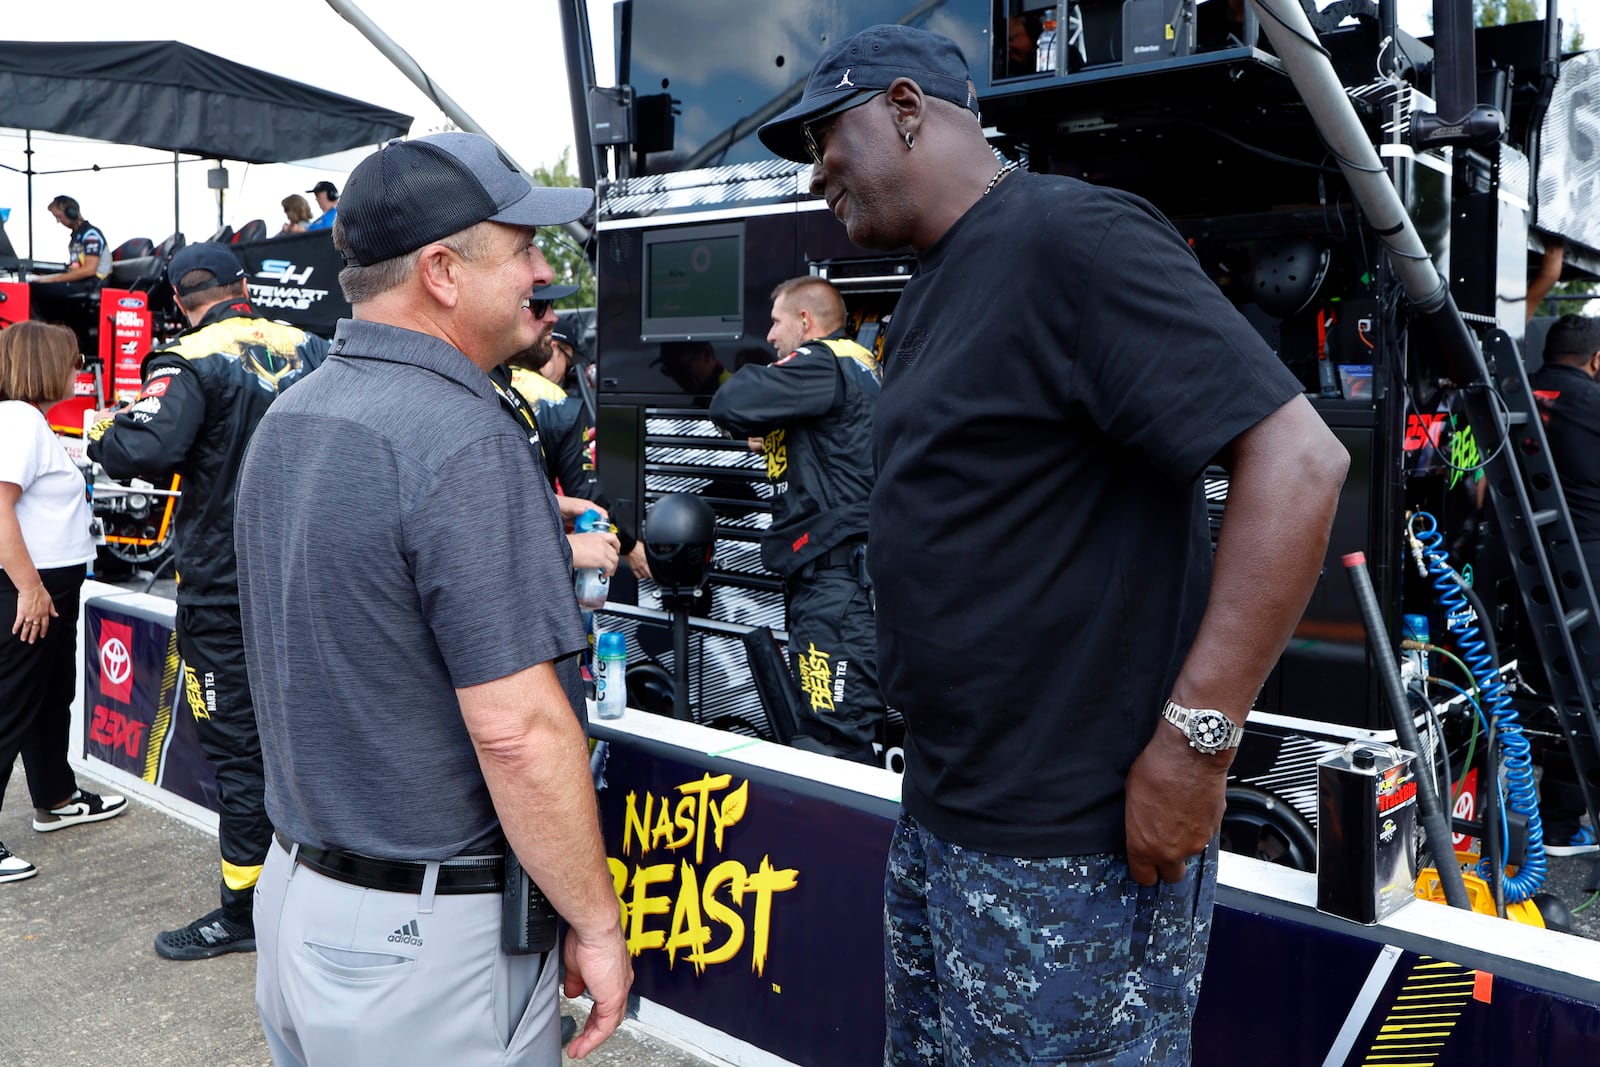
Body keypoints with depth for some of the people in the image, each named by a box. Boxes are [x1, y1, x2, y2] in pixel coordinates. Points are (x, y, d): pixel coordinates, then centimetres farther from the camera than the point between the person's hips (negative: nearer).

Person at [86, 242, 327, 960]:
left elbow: (148, 450, -27)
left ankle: (242, 912, 14)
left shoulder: (189, 362, -13)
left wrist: (102, 434, -6)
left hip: (224, 585, -6)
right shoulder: (309, 348, 3)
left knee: (236, 745, 3)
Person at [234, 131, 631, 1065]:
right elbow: (516, 728, -27)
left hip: (297, 886, 9)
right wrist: (598, 925, -15)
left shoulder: (288, 420, 5)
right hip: (428, 934, -8)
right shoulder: (465, 440, -23)